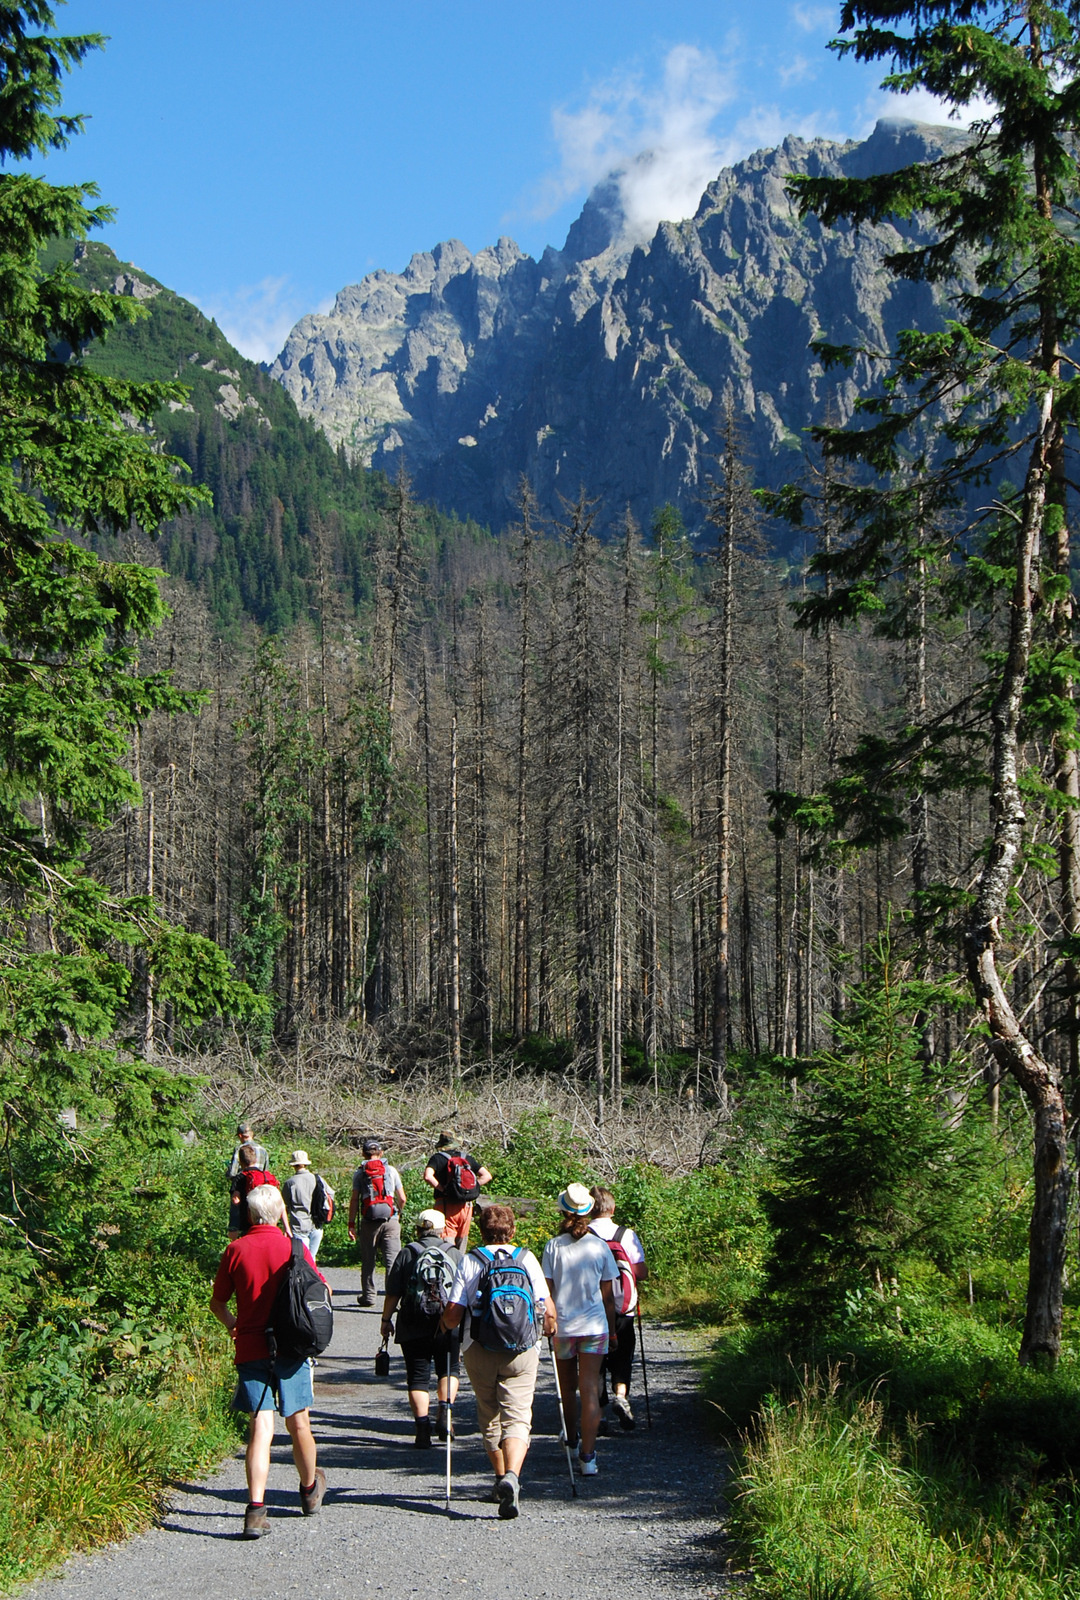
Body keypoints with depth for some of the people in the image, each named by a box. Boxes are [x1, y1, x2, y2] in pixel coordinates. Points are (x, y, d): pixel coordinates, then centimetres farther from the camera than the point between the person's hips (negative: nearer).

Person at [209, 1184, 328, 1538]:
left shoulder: (236, 1250, -2)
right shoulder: (294, 1248, -5)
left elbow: (217, 1302, 8)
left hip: (250, 1349, 1)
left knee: (260, 1427, -2)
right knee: (298, 1423, 14)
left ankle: (256, 1508, -13)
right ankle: (310, 1489, 34)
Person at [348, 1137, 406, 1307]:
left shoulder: (359, 1173, 5)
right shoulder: (391, 1170, 7)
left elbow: (354, 1200, -1)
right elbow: (402, 1198, 8)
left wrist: (351, 1224, 2)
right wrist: (399, 1214, 27)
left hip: (369, 1222, 0)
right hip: (390, 1220, 0)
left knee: (368, 1261, 11)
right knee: (392, 1260, -3)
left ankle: (368, 1296, 18)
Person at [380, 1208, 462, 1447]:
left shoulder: (407, 1254, 3)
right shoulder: (455, 1254, 5)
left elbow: (393, 1294, 1)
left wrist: (386, 1320, 10)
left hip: (413, 1329, -1)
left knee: (418, 1377, 5)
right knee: (448, 1371, 18)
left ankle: (423, 1428, -3)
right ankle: (444, 1413, -2)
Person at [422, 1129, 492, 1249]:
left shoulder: (437, 1158, 1)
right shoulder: (467, 1158, 12)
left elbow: (428, 1176, -18)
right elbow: (487, 1176, 8)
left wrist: (442, 1189, -9)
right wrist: (472, 1188, 6)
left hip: (446, 1204, -3)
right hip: (466, 1206, 4)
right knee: (462, 1240, 16)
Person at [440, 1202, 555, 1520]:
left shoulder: (469, 1262, -1)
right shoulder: (527, 1259, 2)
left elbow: (452, 1314, -6)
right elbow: (548, 1310, 1)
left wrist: (446, 1326, 17)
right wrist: (551, 1328, 23)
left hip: (479, 1352, 0)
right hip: (522, 1351, 0)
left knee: (489, 1417, 18)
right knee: (517, 1418, -3)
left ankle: (501, 1479, 25)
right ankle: (511, 1476, -25)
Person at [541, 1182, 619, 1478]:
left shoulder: (553, 1246, -5)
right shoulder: (600, 1247, -3)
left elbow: (546, 1291, -4)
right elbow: (608, 1295, 2)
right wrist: (612, 1330, 13)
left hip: (562, 1325, 1)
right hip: (594, 1326, -1)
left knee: (567, 1389, 18)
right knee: (590, 1389, -1)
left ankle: (571, 1443, 35)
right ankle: (587, 1457, -8)